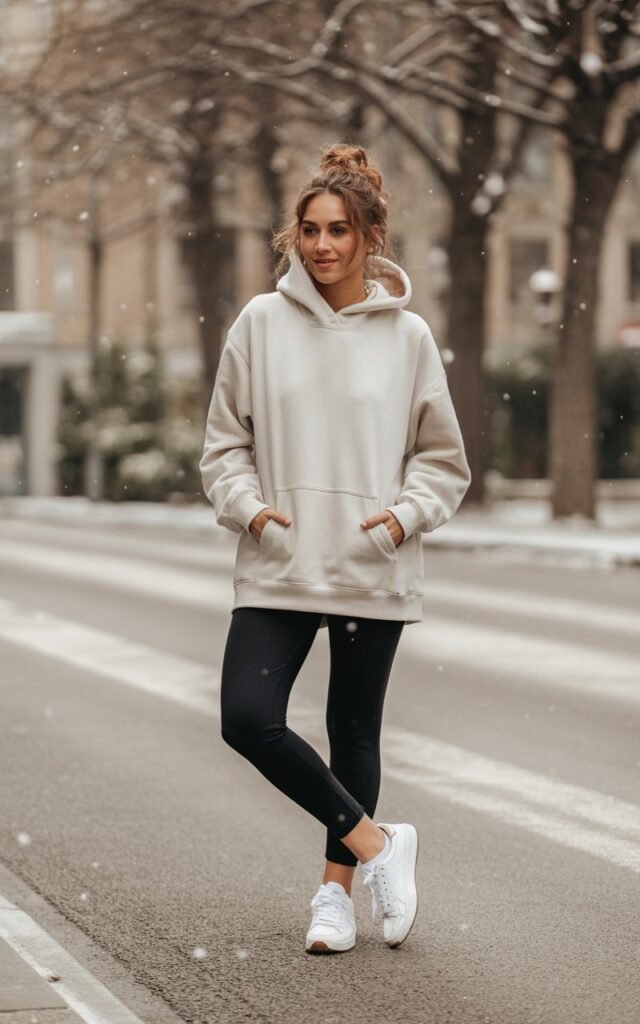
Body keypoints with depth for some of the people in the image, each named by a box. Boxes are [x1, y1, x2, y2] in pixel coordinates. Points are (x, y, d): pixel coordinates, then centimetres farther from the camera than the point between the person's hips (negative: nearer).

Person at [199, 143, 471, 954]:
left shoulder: (408, 337, 0)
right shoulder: (262, 323, 1)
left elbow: (443, 460, 7)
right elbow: (224, 442, 7)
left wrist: (407, 515, -10)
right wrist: (249, 506, -9)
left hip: (372, 571, -1)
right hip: (277, 568, 1)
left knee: (355, 731, 9)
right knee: (248, 719, -12)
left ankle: (337, 887, 25)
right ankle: (376, 843, 2)